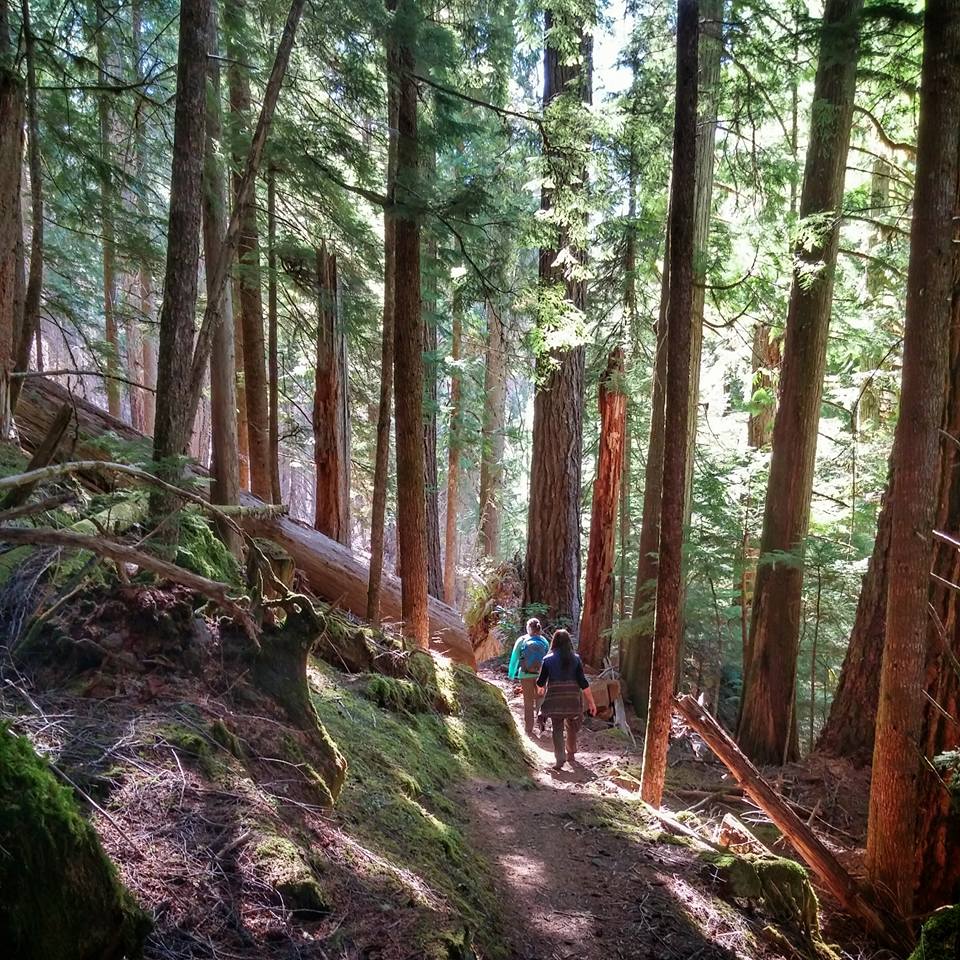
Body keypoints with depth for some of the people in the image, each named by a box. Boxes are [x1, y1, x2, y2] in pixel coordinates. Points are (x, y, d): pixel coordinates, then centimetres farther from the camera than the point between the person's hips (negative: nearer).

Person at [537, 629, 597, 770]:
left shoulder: (548, 659, -3)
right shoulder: (575, 658, -2)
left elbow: (541, 682, 0)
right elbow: (583, 682, -6)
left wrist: (540, 689, 24)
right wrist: (591, 702, -1)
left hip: (555, 698, -1)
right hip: (573, 698, 2)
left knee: (557, 729, 5)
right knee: (572, 727, 21)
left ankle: (560, 759, -5)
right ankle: (571, 754, 33)